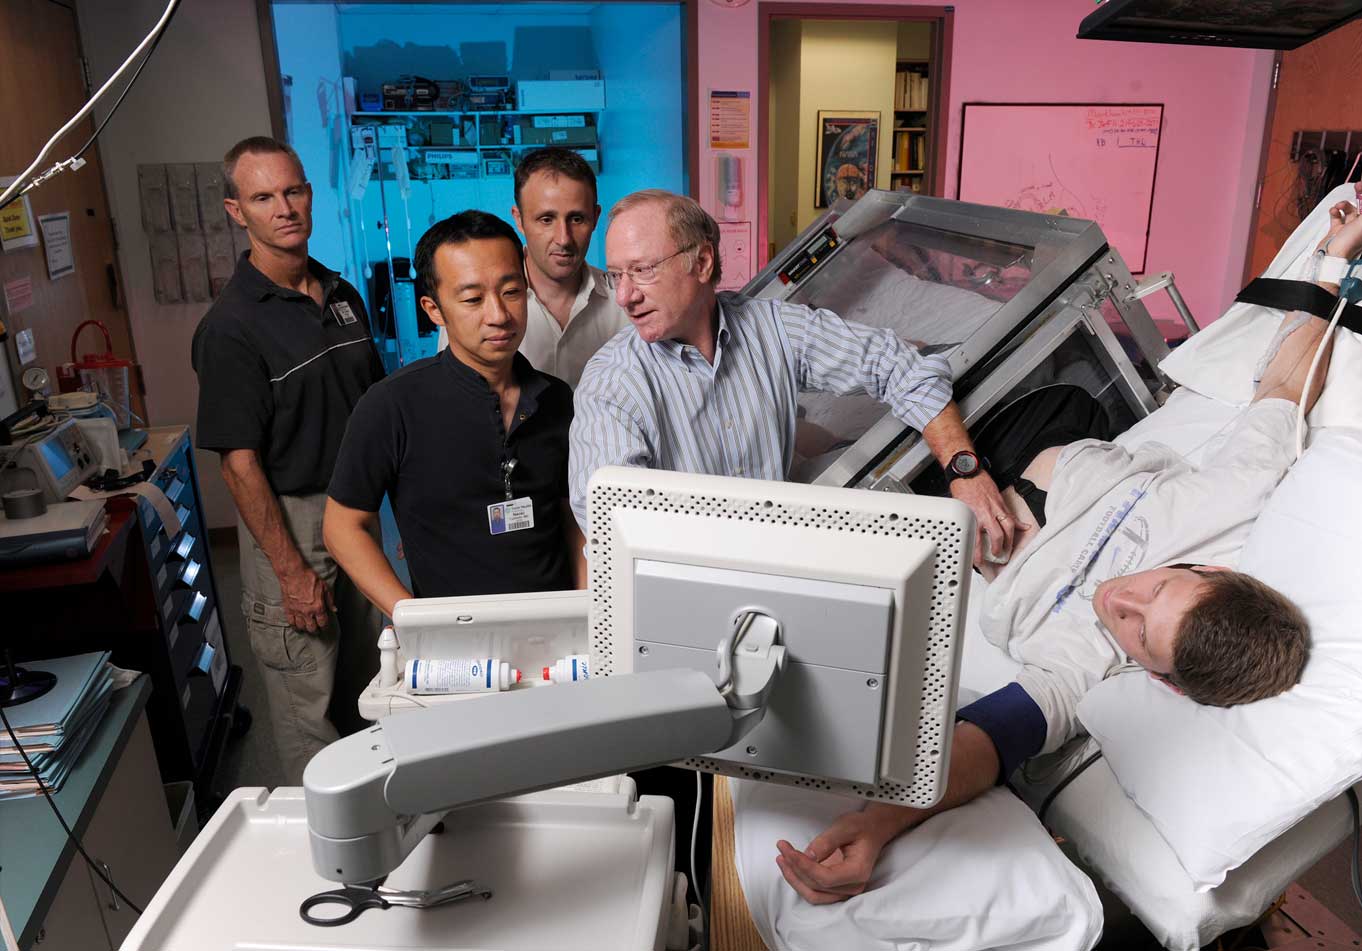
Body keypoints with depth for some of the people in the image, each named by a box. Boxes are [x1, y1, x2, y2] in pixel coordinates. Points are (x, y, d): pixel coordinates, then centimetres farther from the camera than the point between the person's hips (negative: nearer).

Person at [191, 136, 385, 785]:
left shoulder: (343, 296, 6)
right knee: (307, 697, 5)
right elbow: (238, 463, -17)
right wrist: (291, 571, -18)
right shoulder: (231, 325, -16)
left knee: (362, 685, 21)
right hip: (289, 519, -7)